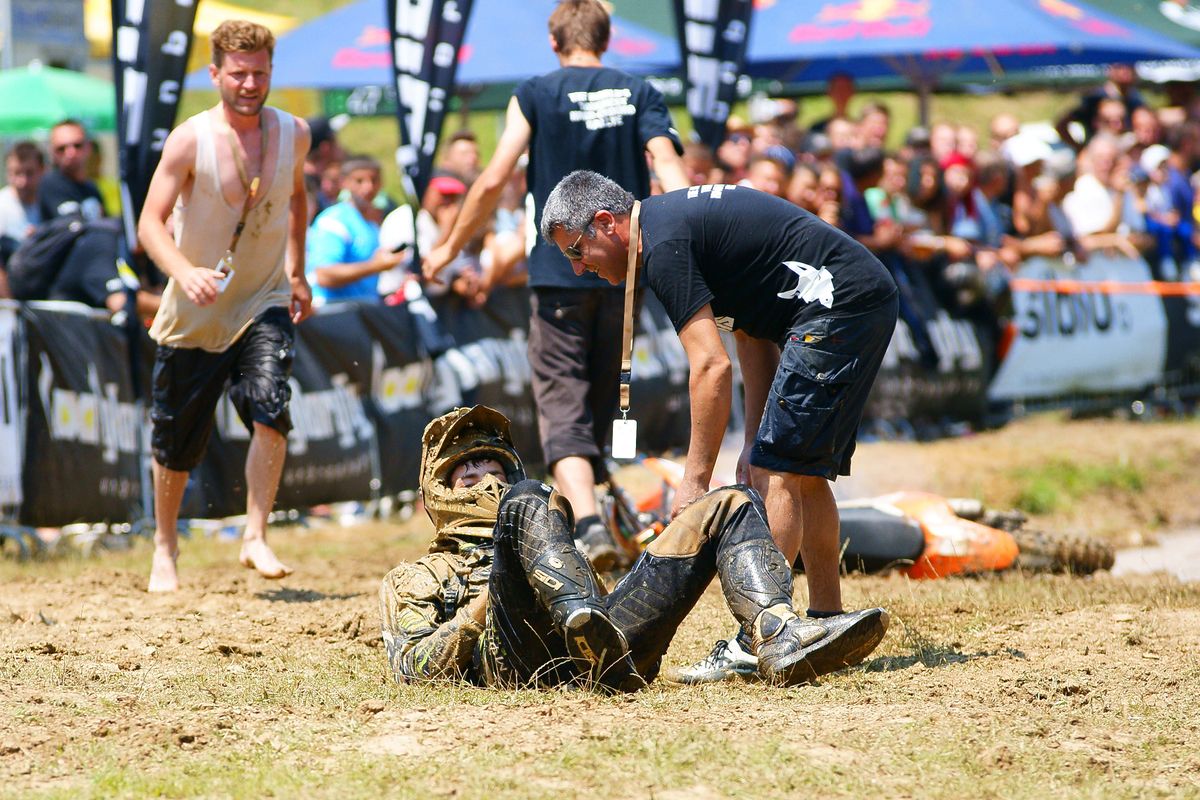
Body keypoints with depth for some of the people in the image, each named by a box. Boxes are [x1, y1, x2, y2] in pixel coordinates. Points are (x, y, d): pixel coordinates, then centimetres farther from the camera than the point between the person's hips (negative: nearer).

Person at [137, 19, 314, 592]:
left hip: (264, 305, 2)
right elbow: (150, 221, -19)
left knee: (270, 410, -24)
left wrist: (297, 273, 16)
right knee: (177, 442, 8)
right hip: (194, 312, -2)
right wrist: (183, 271, -38)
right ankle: (165, 546, 31)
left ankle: (255, 538, -14)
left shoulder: (292, 134, -3)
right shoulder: (190, 140, -15)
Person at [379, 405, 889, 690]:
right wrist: (488, 599, 2)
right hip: (520, 660, -4)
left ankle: (781, 638, -34)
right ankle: (586, 623, -56)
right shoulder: (417, 578, 34)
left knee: (730, 506, -2)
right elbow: (413, 669, 13)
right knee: (525, 502, -26)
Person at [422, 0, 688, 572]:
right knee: (599, 404, 17)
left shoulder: (537, 95, 0)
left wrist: (451, 248, 7)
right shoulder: (639, 95, 7)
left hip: (560, 273, -3)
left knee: (563, 407, -5)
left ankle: (589, 523, -25)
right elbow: (669, 168, -9)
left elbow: (494, 180, -6)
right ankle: (581, 496, 23)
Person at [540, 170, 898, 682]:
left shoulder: (664, 246, -14)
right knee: (805, 474, 15)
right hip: (871, 302, 10)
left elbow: (713, 368, -18)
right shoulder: (675, 218, 17)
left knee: (780, 472, -11)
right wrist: (756, 441, 14)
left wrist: (695, 480, -13)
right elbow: (752, 338, 20)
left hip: (839, 307, -10)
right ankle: (827, 624, 18)